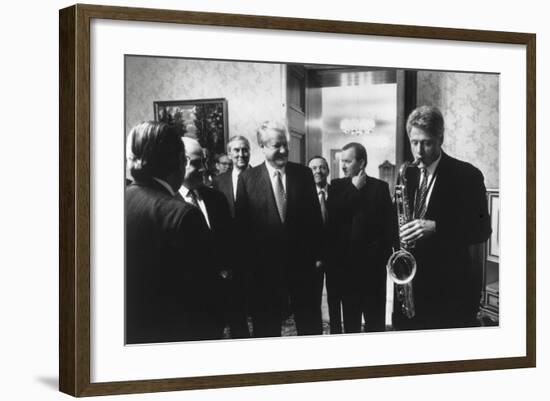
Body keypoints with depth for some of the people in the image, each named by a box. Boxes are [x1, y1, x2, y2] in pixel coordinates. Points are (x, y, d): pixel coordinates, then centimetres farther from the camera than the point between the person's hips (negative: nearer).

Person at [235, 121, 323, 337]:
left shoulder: (303, 174, 4)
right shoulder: (248, 179, -2)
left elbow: (314, 216, 6)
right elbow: (241, 223, -1)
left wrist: (317, 254, 2)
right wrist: (247, 262, -4)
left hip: (302, 262, 2)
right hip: (264, 265, -1)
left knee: (311, 326, 9)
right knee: (267, 328, 8)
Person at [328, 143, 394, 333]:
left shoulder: (379, 187, 1)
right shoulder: (337, 186, 8)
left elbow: (389, 225, 0)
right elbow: (332, 216, -8)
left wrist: (381, 256, -8)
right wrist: (354, 189, -7)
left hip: (372, 265, -2)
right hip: (346, 265, 2)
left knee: (375, 321, 2)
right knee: (350, 320, 7)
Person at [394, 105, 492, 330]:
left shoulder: (466, 176, -5)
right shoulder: (407, 175, 11)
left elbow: (482, 229, -11)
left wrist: (436, 227, -24)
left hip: (451, 288, -5)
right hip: (411, 285, 5)